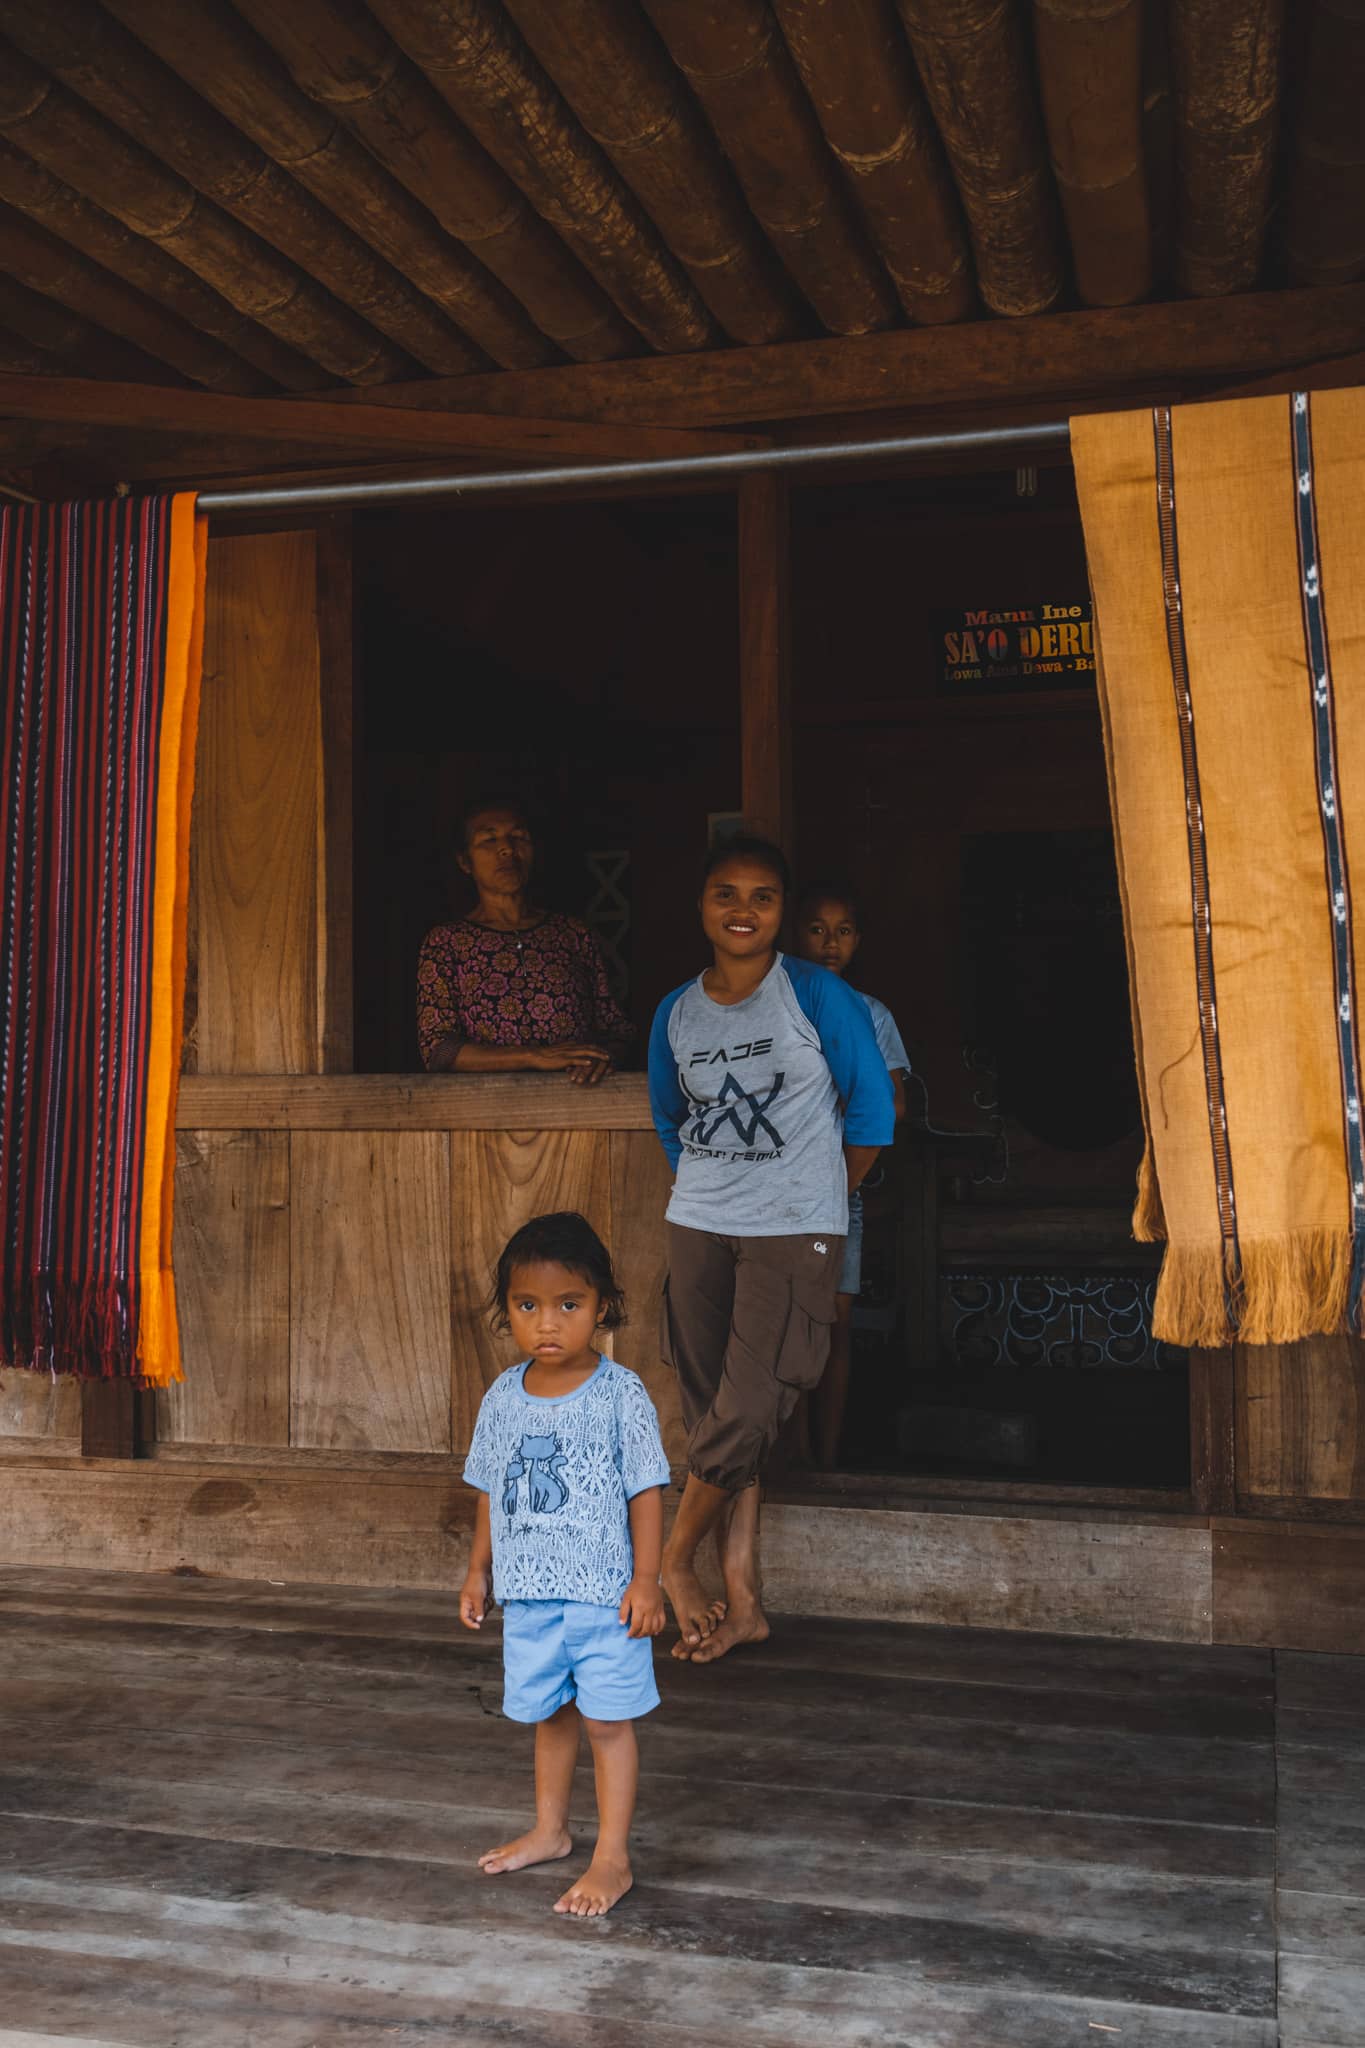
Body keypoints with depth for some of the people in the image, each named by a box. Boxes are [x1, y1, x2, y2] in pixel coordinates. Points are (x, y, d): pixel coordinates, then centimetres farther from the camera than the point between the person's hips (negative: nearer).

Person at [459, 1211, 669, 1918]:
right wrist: (479, 1570, 13)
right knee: (550, 1713, 20)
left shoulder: (620, 1394, -13)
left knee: (607, 1720, 4)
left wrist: (645, 1579, -12)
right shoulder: (503, 1397, 1)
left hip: (605, 1593, -5)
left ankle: (613, 1859, 16)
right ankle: (549, 1830, 38)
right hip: (528, 1593, 5)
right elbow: (491, 1491, 12)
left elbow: (646, 1490, -10)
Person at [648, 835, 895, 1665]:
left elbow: (872, 1108, 2)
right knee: (714, 1414, 5)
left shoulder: (819, 995, -6)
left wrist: (822, 1196, 8)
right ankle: (743, 1603, 14)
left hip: (794, 1233, -4)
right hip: (697, 1229, 4)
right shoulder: (676, 1012, 6)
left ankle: (675, 1560, 14)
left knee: (744, 1415, -9)